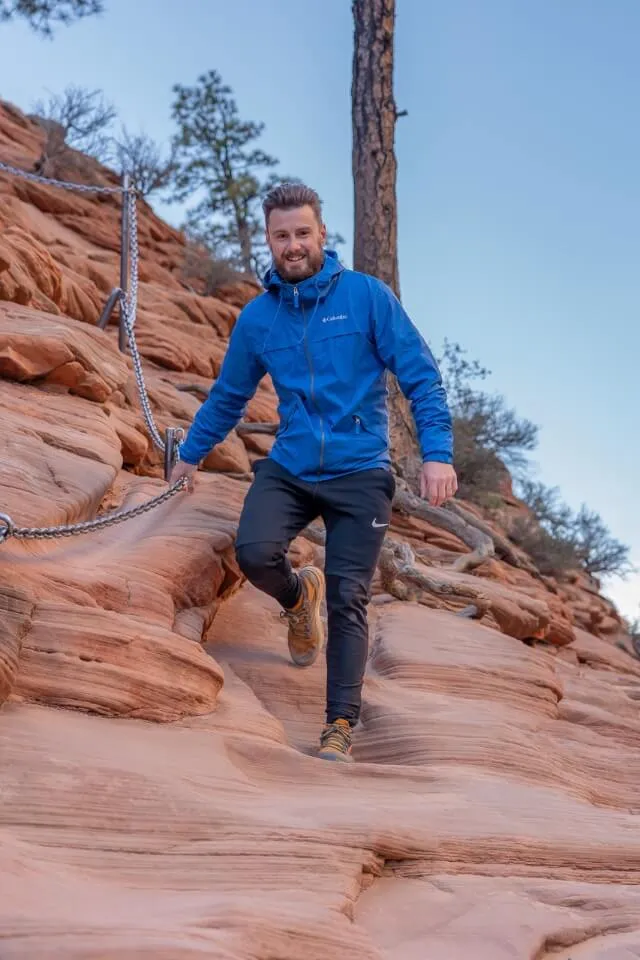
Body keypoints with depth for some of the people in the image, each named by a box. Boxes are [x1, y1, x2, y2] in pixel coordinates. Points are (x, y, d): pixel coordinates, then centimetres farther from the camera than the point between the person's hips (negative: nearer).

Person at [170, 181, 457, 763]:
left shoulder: (366, 295, -5)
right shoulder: (258, 317, 5)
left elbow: (421, 377, -6)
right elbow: (228, 395, 20)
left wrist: (437, 453, -16)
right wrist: (190, 454, 29)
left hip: (360, 473, -2)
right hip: (289, 468, 2)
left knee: (348, 600, -4)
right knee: (255, 553, -23)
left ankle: (341, 727, 11)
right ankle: (299, 596, 14)